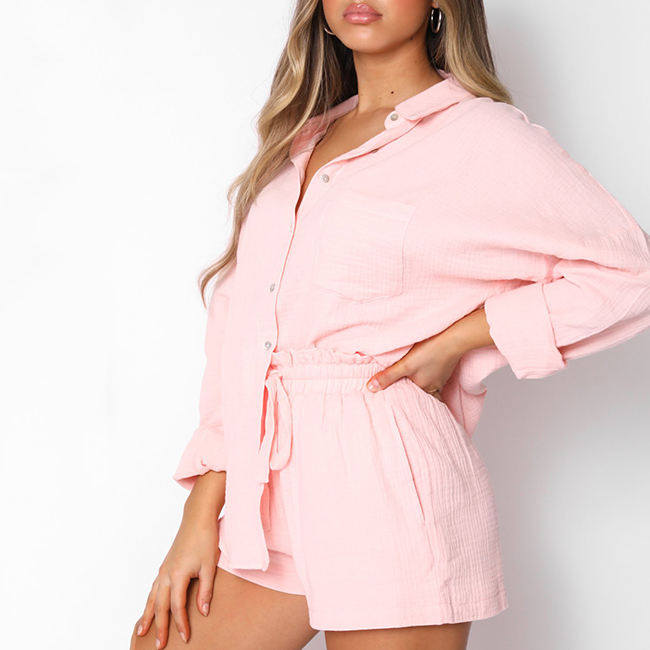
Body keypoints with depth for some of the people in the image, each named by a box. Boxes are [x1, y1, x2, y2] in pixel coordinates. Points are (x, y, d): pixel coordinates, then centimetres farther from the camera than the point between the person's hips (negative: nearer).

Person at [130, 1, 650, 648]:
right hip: (269, 487, 6)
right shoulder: (302, 138, 15)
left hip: (384, 485, -6)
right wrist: (200, 516, 5)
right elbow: (241, 323, 10)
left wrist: (457, 338, -10)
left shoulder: (481, 134, -4)